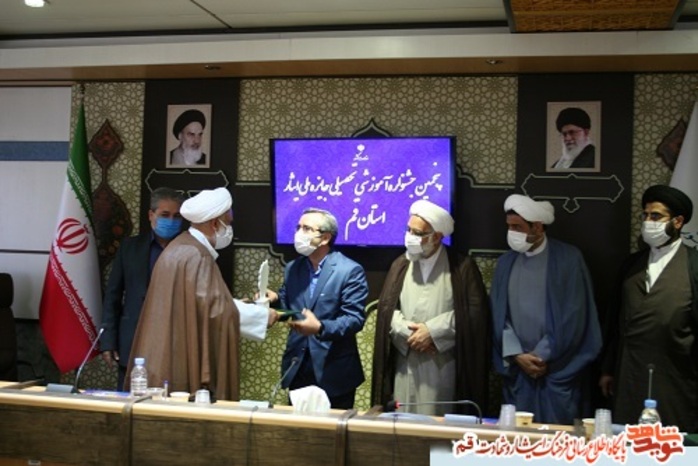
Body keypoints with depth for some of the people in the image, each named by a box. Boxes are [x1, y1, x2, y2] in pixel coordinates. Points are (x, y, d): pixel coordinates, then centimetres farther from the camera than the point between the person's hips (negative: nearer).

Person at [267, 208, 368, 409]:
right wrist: (275, 300, -8)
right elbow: (288, 307, 14)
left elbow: (355, 319, -16)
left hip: (334, 372, -5)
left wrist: (321, 328, -30)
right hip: (297, 368, 5)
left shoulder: (350, 271, -11)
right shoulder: (292, 268, 8)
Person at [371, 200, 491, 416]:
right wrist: (409, 332, -11)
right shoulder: (400, 265, 10)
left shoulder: (462, 266, -2)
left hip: (444, 365, -3)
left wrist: (433, 331, -13)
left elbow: (474, 311, -8)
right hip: (405, 364, 3)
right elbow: (386, 308, 6)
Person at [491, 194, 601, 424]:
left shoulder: (568, 258, -5)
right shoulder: (506, 263, 9)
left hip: (558, 369, -4)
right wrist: (516, 355, -5)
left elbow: (573, 315, -8)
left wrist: (542, 355, -8)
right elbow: (499, 314, 7)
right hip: (517, 370, 4)